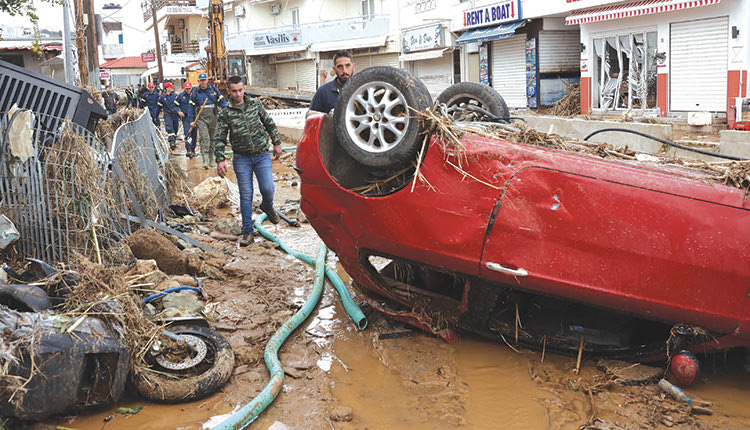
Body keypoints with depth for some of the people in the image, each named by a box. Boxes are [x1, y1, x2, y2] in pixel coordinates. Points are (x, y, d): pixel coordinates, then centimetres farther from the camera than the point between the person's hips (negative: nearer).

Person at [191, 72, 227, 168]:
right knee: (204, 137, -16)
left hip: (213, 117, 2)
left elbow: (222, 101, 10)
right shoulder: (195, 92, 7)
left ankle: (211, 160, 19)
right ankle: (205, 160, -21)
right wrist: (192, 120, 6)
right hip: (201, 118, -2)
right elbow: (192, 107, 11)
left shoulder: (214, 89, 8)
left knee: (212, 138, 8)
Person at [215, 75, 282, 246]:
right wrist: (220, 160, -13)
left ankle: (267, 206, 28)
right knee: (246, 195, -1)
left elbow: (270, 124, 13)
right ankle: (247, 231, 9)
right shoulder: (225, 114, -3)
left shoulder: (256, 105, 3)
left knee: (267, 189, -10)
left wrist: (277, 143, 11)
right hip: (241, 158, -1)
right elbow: (220, 139, -2)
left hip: (262, 155, 1)